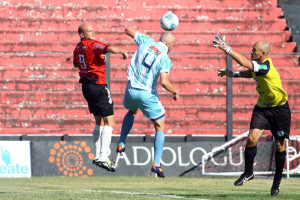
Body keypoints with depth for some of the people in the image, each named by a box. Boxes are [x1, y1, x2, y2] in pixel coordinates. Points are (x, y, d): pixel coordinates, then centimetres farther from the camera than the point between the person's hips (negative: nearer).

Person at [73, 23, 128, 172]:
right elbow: (111, 49, -32)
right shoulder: (93, 45, -16)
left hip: (86, 86, 9)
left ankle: (98, 155, 22)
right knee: (109, 122, -7)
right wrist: (123, 51, -11)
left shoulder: (78, 48, 10)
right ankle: (103, 157, -16)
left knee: (99, 122, 19)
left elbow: (76, 64, 30)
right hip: (98, 86, -9)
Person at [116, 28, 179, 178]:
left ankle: (121, 144, 29)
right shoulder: (165, 59, -11)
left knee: (131, 112, 39)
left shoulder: (147, 42, 1)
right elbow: (163, 81, -23)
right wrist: (175, 92, -6)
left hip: (131, 90, 5)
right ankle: (156, 164, -1)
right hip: (147, 94, -5)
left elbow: (128, 31, 14)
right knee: (160, 128, 10)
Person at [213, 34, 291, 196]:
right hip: (262, 108, 6)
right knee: (251, 139, -11)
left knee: (280, 145, 4)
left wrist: (227, 49, -38)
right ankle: (248, 173, 5)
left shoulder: (266, 66, -26)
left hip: (279, 109, -6)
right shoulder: (258, 66, -2)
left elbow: (245, 63, -38)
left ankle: (277, 181, 18)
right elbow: (251, 73, 21)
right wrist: (233, 74, 10)